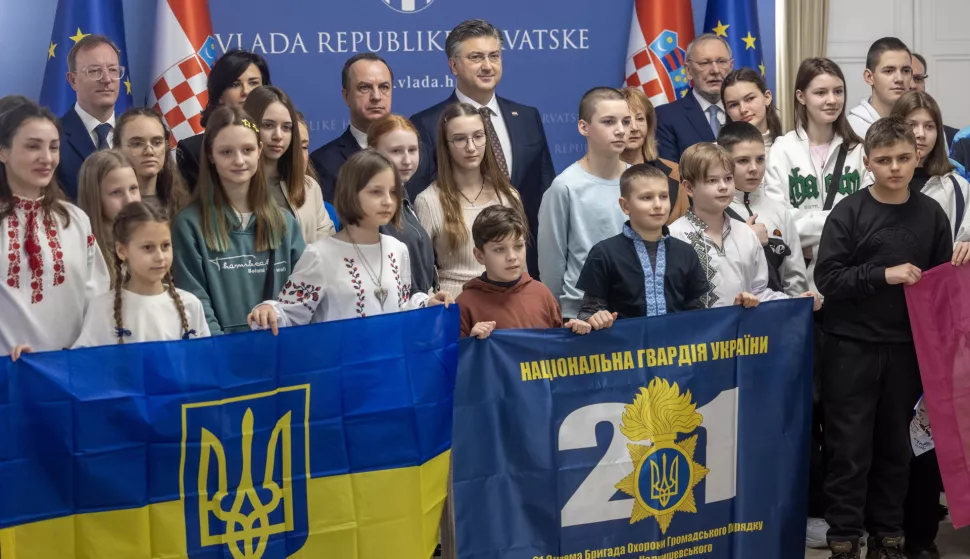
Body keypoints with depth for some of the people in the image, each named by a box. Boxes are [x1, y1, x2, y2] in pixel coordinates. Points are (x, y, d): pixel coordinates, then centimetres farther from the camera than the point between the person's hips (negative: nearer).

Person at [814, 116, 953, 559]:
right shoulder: (848, 213, -5)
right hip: (851, 346, -3)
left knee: (894, 446, 11)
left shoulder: (932, 214, 5)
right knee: (850, 448, 1)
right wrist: (884, 275, -19)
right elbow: (827, 278, -12)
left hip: (905, 347, 3)